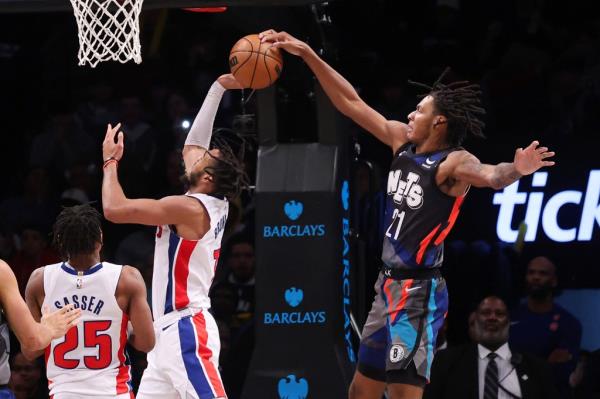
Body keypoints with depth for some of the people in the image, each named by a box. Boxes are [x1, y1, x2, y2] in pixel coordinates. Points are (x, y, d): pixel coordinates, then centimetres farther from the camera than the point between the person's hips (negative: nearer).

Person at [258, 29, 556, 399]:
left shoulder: (453, 163, -17)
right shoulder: (402, 141, 7)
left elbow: (489, 175, -38)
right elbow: (350, 102, 12)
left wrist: (516, 171, -61)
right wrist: (307, 54, 11)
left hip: (419, 293, -9)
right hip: (389, 286, 9)